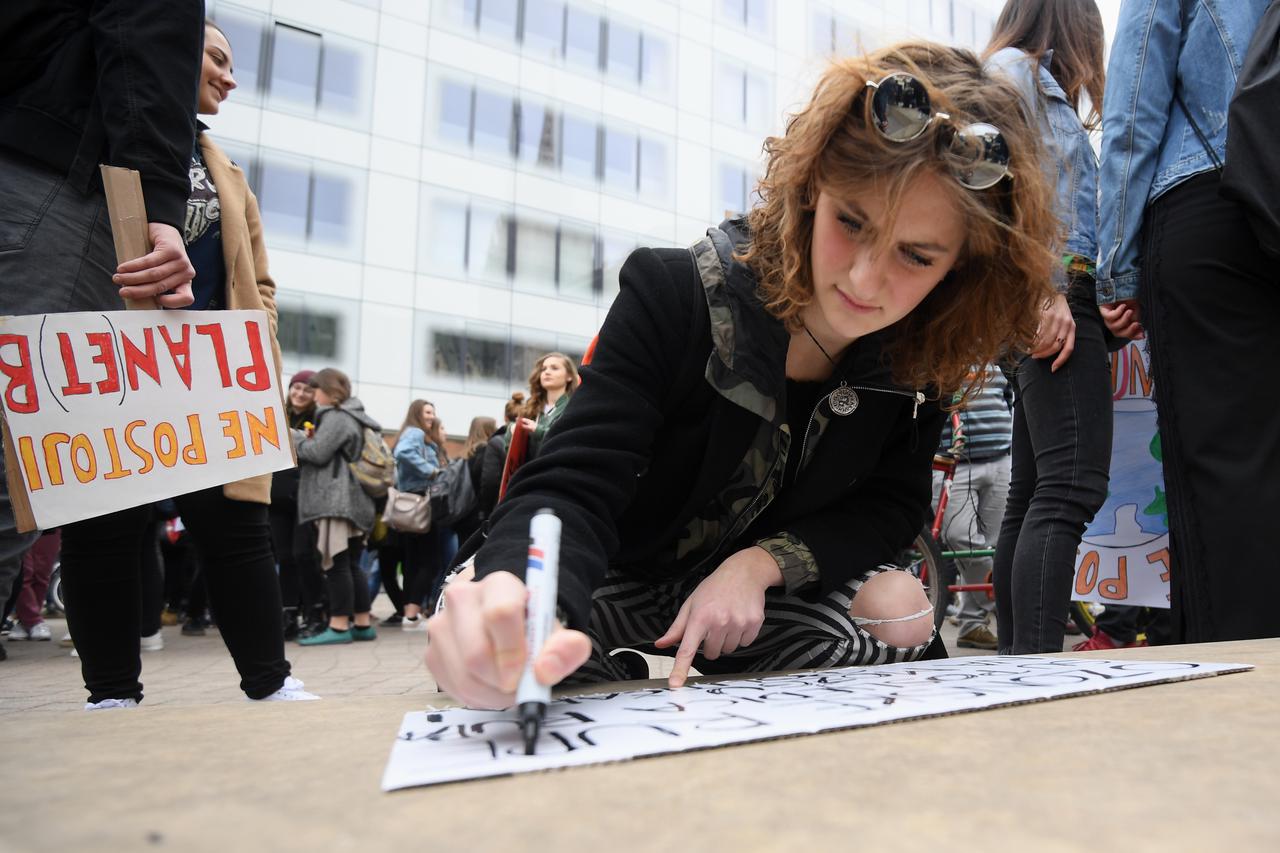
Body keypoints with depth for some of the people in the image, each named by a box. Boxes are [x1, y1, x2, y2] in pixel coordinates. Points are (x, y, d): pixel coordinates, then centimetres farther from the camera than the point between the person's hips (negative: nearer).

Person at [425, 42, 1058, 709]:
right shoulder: (673, 296, -27)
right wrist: (522, 618, -59)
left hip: (765, 588, 3)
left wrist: (761, 563, -26)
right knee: (480, 598, -30)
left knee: (899, 611, -26)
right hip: (618, 578, -2)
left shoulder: (919, 355, -13)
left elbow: (890, 504, -6)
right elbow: (574, 486, -34)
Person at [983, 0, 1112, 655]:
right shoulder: (1013, 69, 5)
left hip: (1058, 296, 10)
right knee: (1073, 483, -20)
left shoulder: (1041, 86, 32)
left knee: (1031, 495, 5)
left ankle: (1018, 664, 9)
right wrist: (1045, 291, -20)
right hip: (1052, 294, -10)